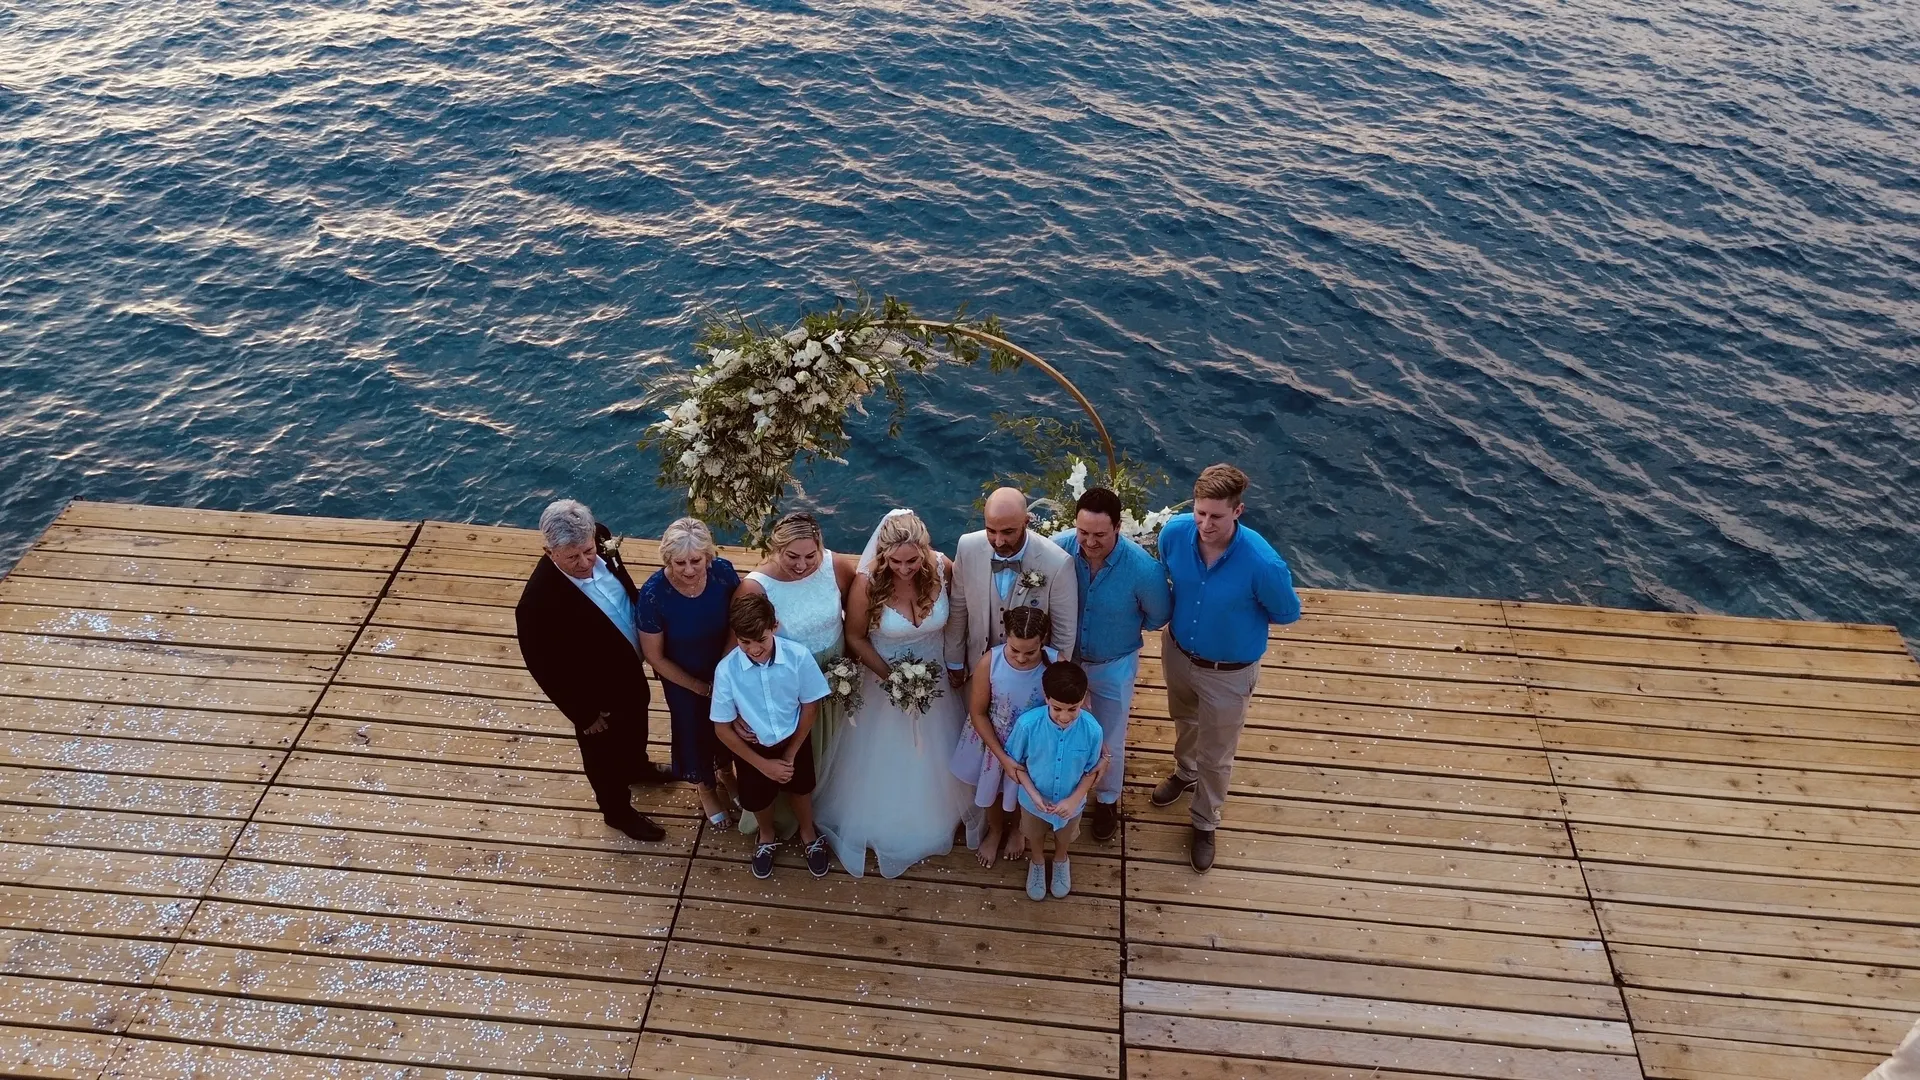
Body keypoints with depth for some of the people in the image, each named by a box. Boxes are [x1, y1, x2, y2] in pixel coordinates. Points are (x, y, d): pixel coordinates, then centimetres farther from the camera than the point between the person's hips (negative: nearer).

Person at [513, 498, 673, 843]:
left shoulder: (600, 540, -22)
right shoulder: (539, 601, -40)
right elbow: (545, 668, -26)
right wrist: (583, 714, -15)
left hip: (630, 666, 6)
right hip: (597, 690, -6)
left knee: (636, 724, 35)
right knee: (605, 752, 24)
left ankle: (637, 766, 67)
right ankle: (618, 809, 53)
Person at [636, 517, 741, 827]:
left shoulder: (723, 572, -27)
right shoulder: (653, 594, -33)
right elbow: (655, 657, -20)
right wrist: (699, 686, -12)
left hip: (726, 669, 2)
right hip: (682, 679, -2)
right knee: (694, 731, 23)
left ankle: (725, 773, 61)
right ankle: (706, 789, 54)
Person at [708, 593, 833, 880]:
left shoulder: (799, 656, -28)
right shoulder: (726, 670, -28)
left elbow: (810, 707, -12)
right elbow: (722, 728, -16)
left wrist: (790, 754, -8)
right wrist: (764, 764, -13)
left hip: (794, 740, 0)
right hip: (752, 747, 0)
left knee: (800, 789, 24)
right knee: (755, 799, 20)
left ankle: (809, 835, 58)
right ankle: (767, 837, 56)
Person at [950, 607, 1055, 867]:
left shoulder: (1056, 664, -30)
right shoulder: (989, 662, -30)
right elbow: (978, 713, -18)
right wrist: (1003, 758, -18)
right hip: (993, 741, 0)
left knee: (1024, 792, 28)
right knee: (992, 789, 28)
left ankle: (1017, 828, 62)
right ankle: (995, 830, 60)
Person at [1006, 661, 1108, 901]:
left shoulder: (1092, 730, -30)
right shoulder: (1027, 723, -33)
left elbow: (1092, 770, -13)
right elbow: (1016, 761, -15)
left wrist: (1074, 800, -21)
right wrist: (1034, 795, -22)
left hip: (1070, 802, 1)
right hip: (1034, 800, 0)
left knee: (1064, 838, 32)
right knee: (1035, 837, 30)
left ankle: (1061, 862, 64)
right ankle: (1037, 863, 63)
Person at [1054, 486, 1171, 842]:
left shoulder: (1143, 569, -33)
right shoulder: (1059, 549, -28)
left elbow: (1159, 615, -9)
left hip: (1114, 667, -2)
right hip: (1065, 659, 2)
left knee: (1110, 742, 19)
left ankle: (1107, 800, 50)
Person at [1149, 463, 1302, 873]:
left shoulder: (1262, 563, -36)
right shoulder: (1174, 533, -24)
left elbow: (1288, 612, -14)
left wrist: (1238, 618, -5)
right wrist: (1177, 614, 3)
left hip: (1228, 672, -4)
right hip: (1178, 652, 4)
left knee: (1216, 755, 18)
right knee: (1184, 723, 33)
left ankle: (1204, 823, 46)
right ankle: (1185, 774, 65)